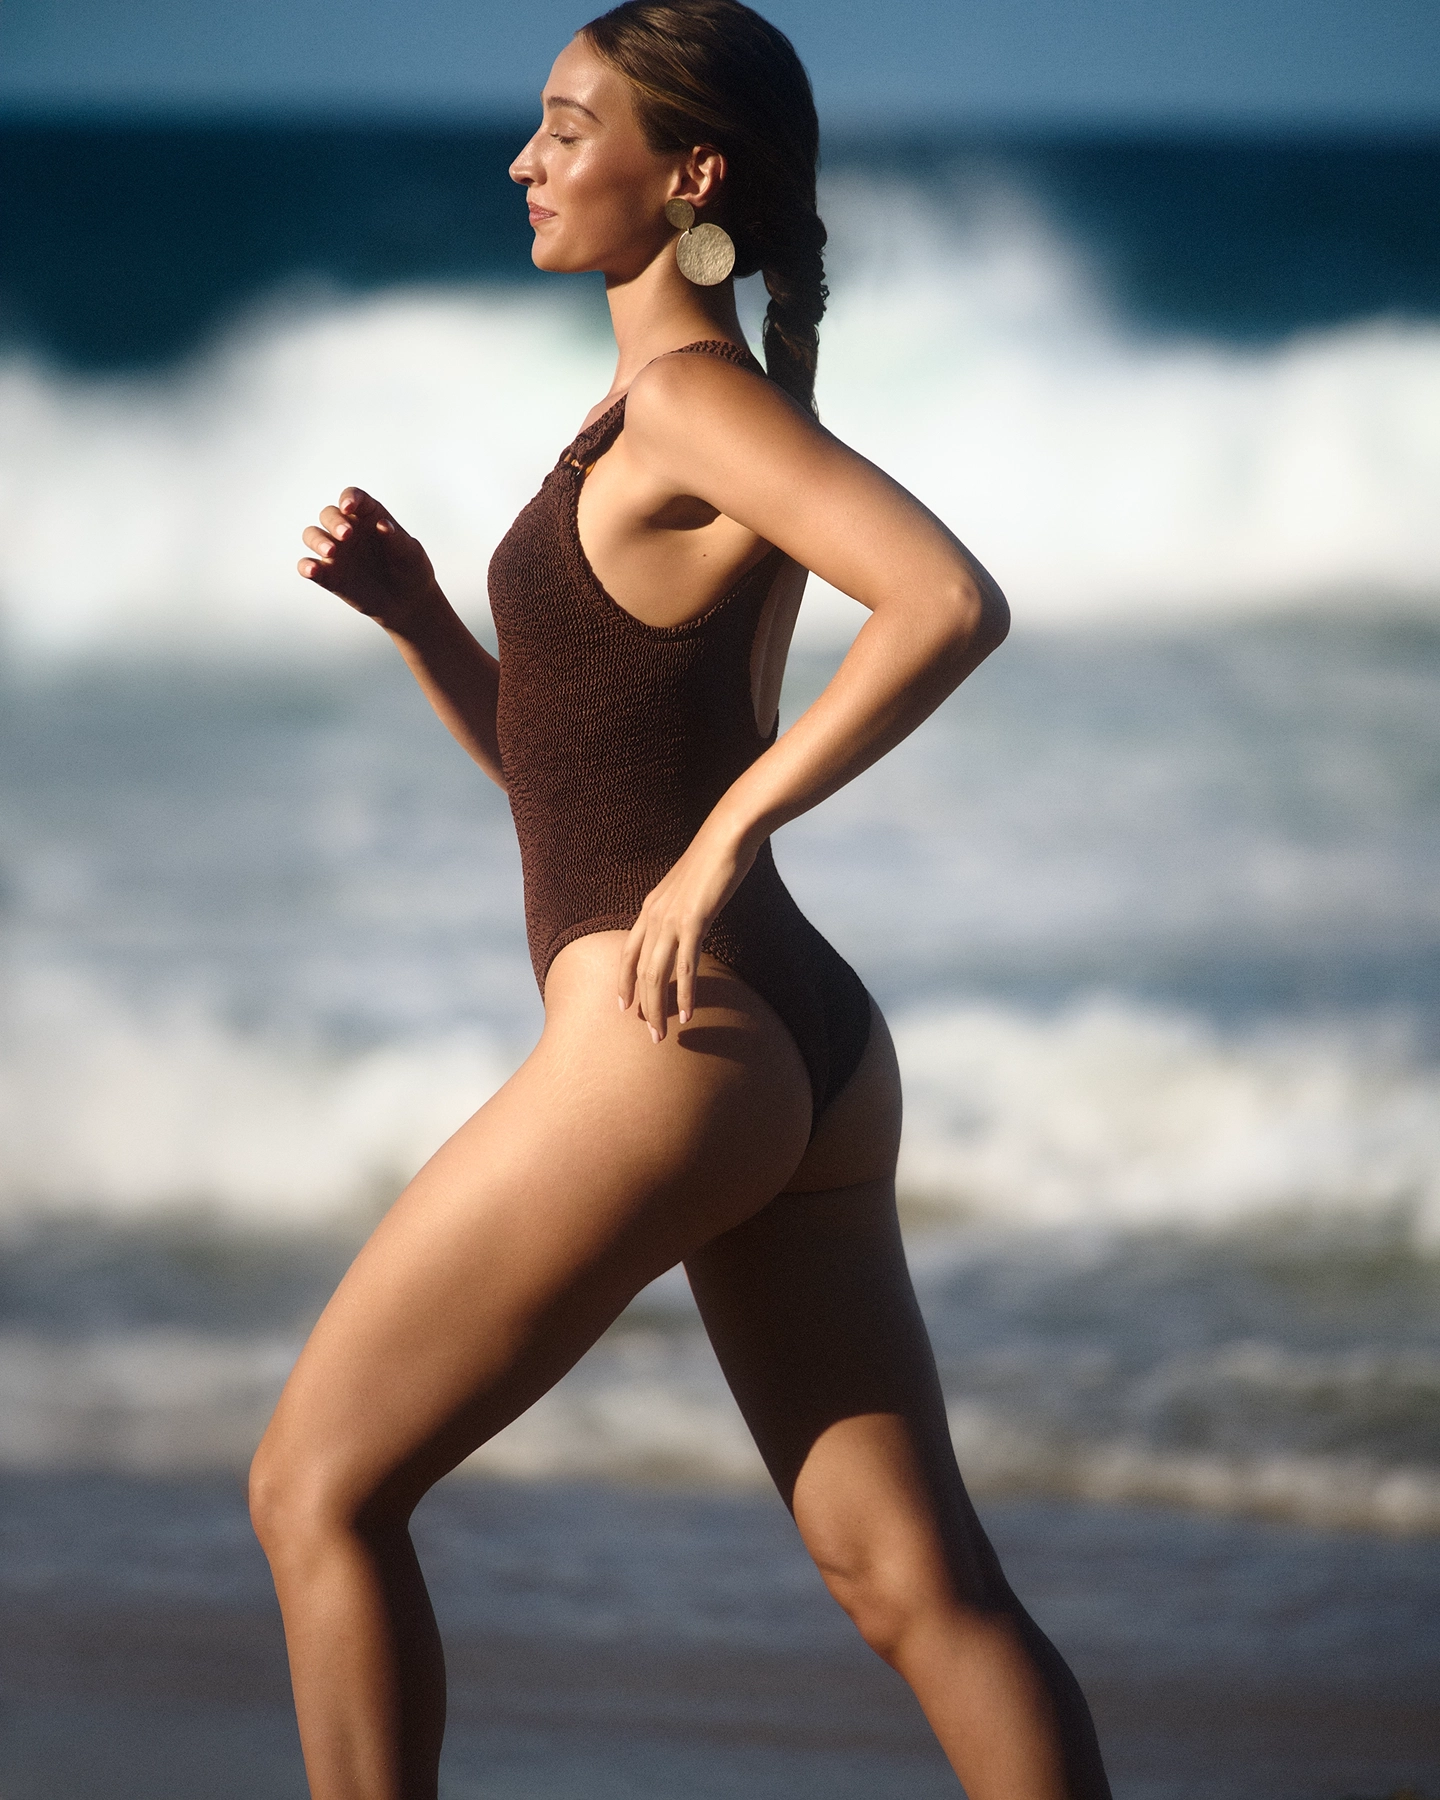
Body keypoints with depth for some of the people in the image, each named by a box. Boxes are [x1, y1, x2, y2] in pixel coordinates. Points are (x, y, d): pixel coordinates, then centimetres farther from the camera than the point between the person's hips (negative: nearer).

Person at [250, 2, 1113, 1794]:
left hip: (667, 1046, -10)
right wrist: (407, 604, 10)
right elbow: (553, 759, 25)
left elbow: (952, 599, -26)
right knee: (917, 1581, 6)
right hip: (807, 1047, 10)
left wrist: (728, 835, -23)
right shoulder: (655, 419, 18)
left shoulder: (694, 398, -10)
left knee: (319, 1489, 3)